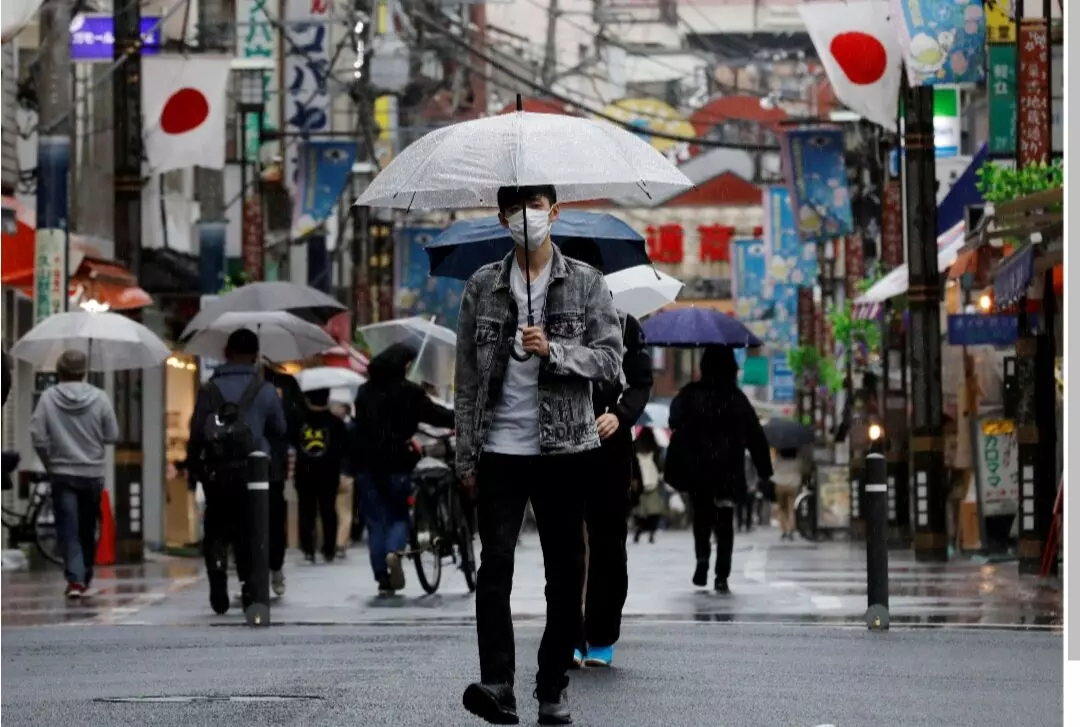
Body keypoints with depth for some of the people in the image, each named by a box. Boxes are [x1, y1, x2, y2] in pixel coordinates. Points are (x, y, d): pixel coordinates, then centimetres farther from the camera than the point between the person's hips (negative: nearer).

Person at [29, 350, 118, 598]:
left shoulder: (48, 397, -8)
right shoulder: (99, 397, -8)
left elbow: (38, 437, -8)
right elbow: (112, 435, -3)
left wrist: (50, 463, 7)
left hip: (62, 473, -1)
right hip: (93, 473, 1)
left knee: (68, 530, -1)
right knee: (87, 529, 15)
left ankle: (75, 579, -14)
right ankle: (85, 577, 25)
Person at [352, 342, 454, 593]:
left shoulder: (365, 391, 11)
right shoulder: (408, 391, -5)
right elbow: (434, 414, -5)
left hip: (366, 462, 4)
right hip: (395, 462, -4)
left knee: (375, 520, 7)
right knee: (399, 514, 10)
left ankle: (382, 577, 1)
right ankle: (394, 551, -19)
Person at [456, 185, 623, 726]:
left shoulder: (585, 283, 4)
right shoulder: (482, 286, 8)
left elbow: (611, 360, -2)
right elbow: (467, 376, 9)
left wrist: (552, 350, -17)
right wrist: (466, 456, 5)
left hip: (564, 448, 0)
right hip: (500, 449, 0)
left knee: (565, 570, 3)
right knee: (495, 563, -12)